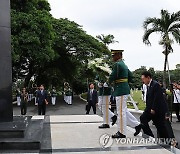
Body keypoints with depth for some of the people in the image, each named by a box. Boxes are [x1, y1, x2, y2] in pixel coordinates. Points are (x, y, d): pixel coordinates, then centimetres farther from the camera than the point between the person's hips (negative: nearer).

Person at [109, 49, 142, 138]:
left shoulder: (117, 64, -14)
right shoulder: (123, 64, 17)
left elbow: (112, 77, -19)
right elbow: (130, 76, 22)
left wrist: (110, 82, 2)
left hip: (121, 91, -10)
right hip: (124, 89, 10)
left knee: (121, 112, -3)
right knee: (124, 111, 16)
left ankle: (121, 133, 5)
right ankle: (136, 125, 18)